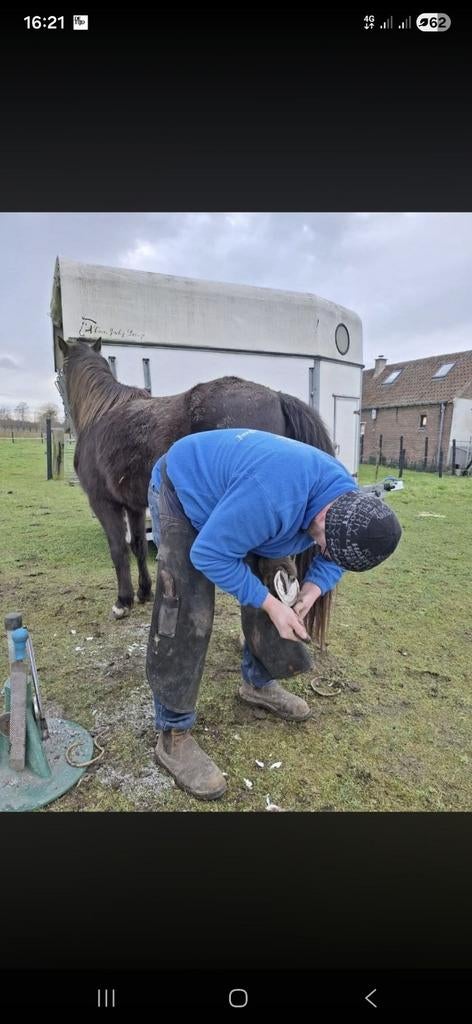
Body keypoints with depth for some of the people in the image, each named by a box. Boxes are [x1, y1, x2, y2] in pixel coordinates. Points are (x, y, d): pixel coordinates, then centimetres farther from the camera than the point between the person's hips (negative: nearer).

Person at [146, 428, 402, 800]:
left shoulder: (348, 498, -15)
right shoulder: (272, 496, -44)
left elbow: (331, 561, 2)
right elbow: (210, 555, -34)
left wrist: (314, 586, -18)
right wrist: (270, 603, -29)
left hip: (225, 491, 8)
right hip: (181, 494, -7)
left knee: (266, 589, 9)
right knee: (187, 616, -15)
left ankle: (258, 683, 32)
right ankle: (174, 736, 0)